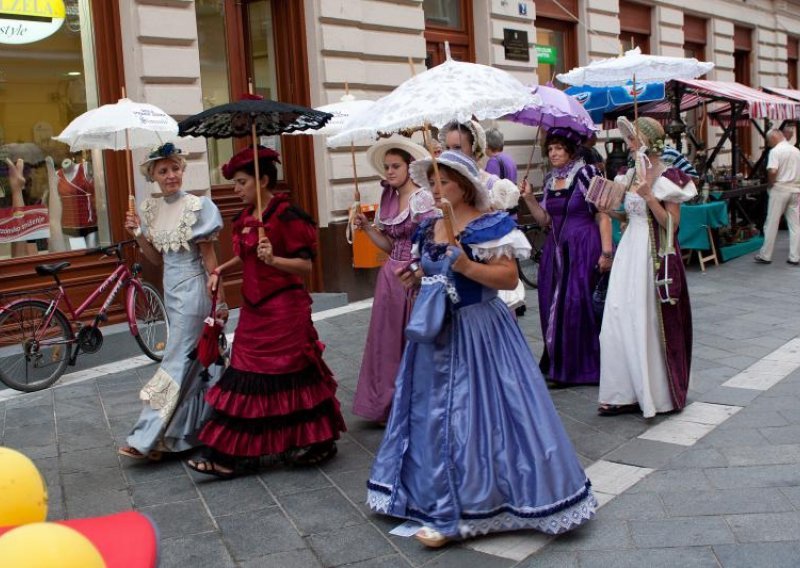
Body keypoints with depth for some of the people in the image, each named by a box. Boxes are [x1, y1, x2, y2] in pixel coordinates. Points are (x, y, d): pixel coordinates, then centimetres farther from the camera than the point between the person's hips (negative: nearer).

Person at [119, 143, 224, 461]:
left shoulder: (196, 207, -11)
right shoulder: (150, 209, 7)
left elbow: (209, 256, -9)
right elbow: (157, 259, 13)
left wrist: (220, 300, -9)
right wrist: (138, 235, -4)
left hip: (192, 289, -7)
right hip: (171, 288, 7)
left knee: (176, 361, -5)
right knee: (194, 359, 15)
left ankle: (147, 438, -3)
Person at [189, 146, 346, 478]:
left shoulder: (287, 216, -15)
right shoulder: (246, 217, 9)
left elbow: (306, 266, -18)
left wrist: (273, 259, -33)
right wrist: (221, 269, 10)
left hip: (283, 310, -8)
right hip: (253, 308, 8)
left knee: (288, 376, 1)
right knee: (246, 377, 9)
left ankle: (313, 443, 20)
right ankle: (234, 454, 16)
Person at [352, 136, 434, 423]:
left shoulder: (423, 199, -10)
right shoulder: (389, 200, 12)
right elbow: (390, 245, 13)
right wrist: (366, 227, 2)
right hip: (391, 275, 7)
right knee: (388, 340, 11)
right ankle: (388, 406, 24)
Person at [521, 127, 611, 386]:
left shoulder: (587, 174, -6)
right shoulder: (550, 179, 13)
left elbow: (603, 215, -9)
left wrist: (606, 252, -16)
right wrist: (529, 198, 1)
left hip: (584, 248, -6)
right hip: (556, 250, 6)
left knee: (580, 304, -6)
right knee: (554, 306, 6)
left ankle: (588, 367, 8)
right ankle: (562, 367, 17)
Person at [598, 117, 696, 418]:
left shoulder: (668, 177, -9)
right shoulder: (631, 174, 12)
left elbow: (671, 224, -13)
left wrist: (648, 196, -23)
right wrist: (609, 210, 1)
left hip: (654, 255, -7)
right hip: (629, 251, 7)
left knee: (649, 323, -1)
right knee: (619, 320, 4)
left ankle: (656, 393, 14)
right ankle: (626, 393, 13)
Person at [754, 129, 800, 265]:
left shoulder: (775, 151, -10)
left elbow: (772, 171, -22)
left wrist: (771, 184, -7)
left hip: (780, 189, -6)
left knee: (772, 223, 2)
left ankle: (765, 255, 7)